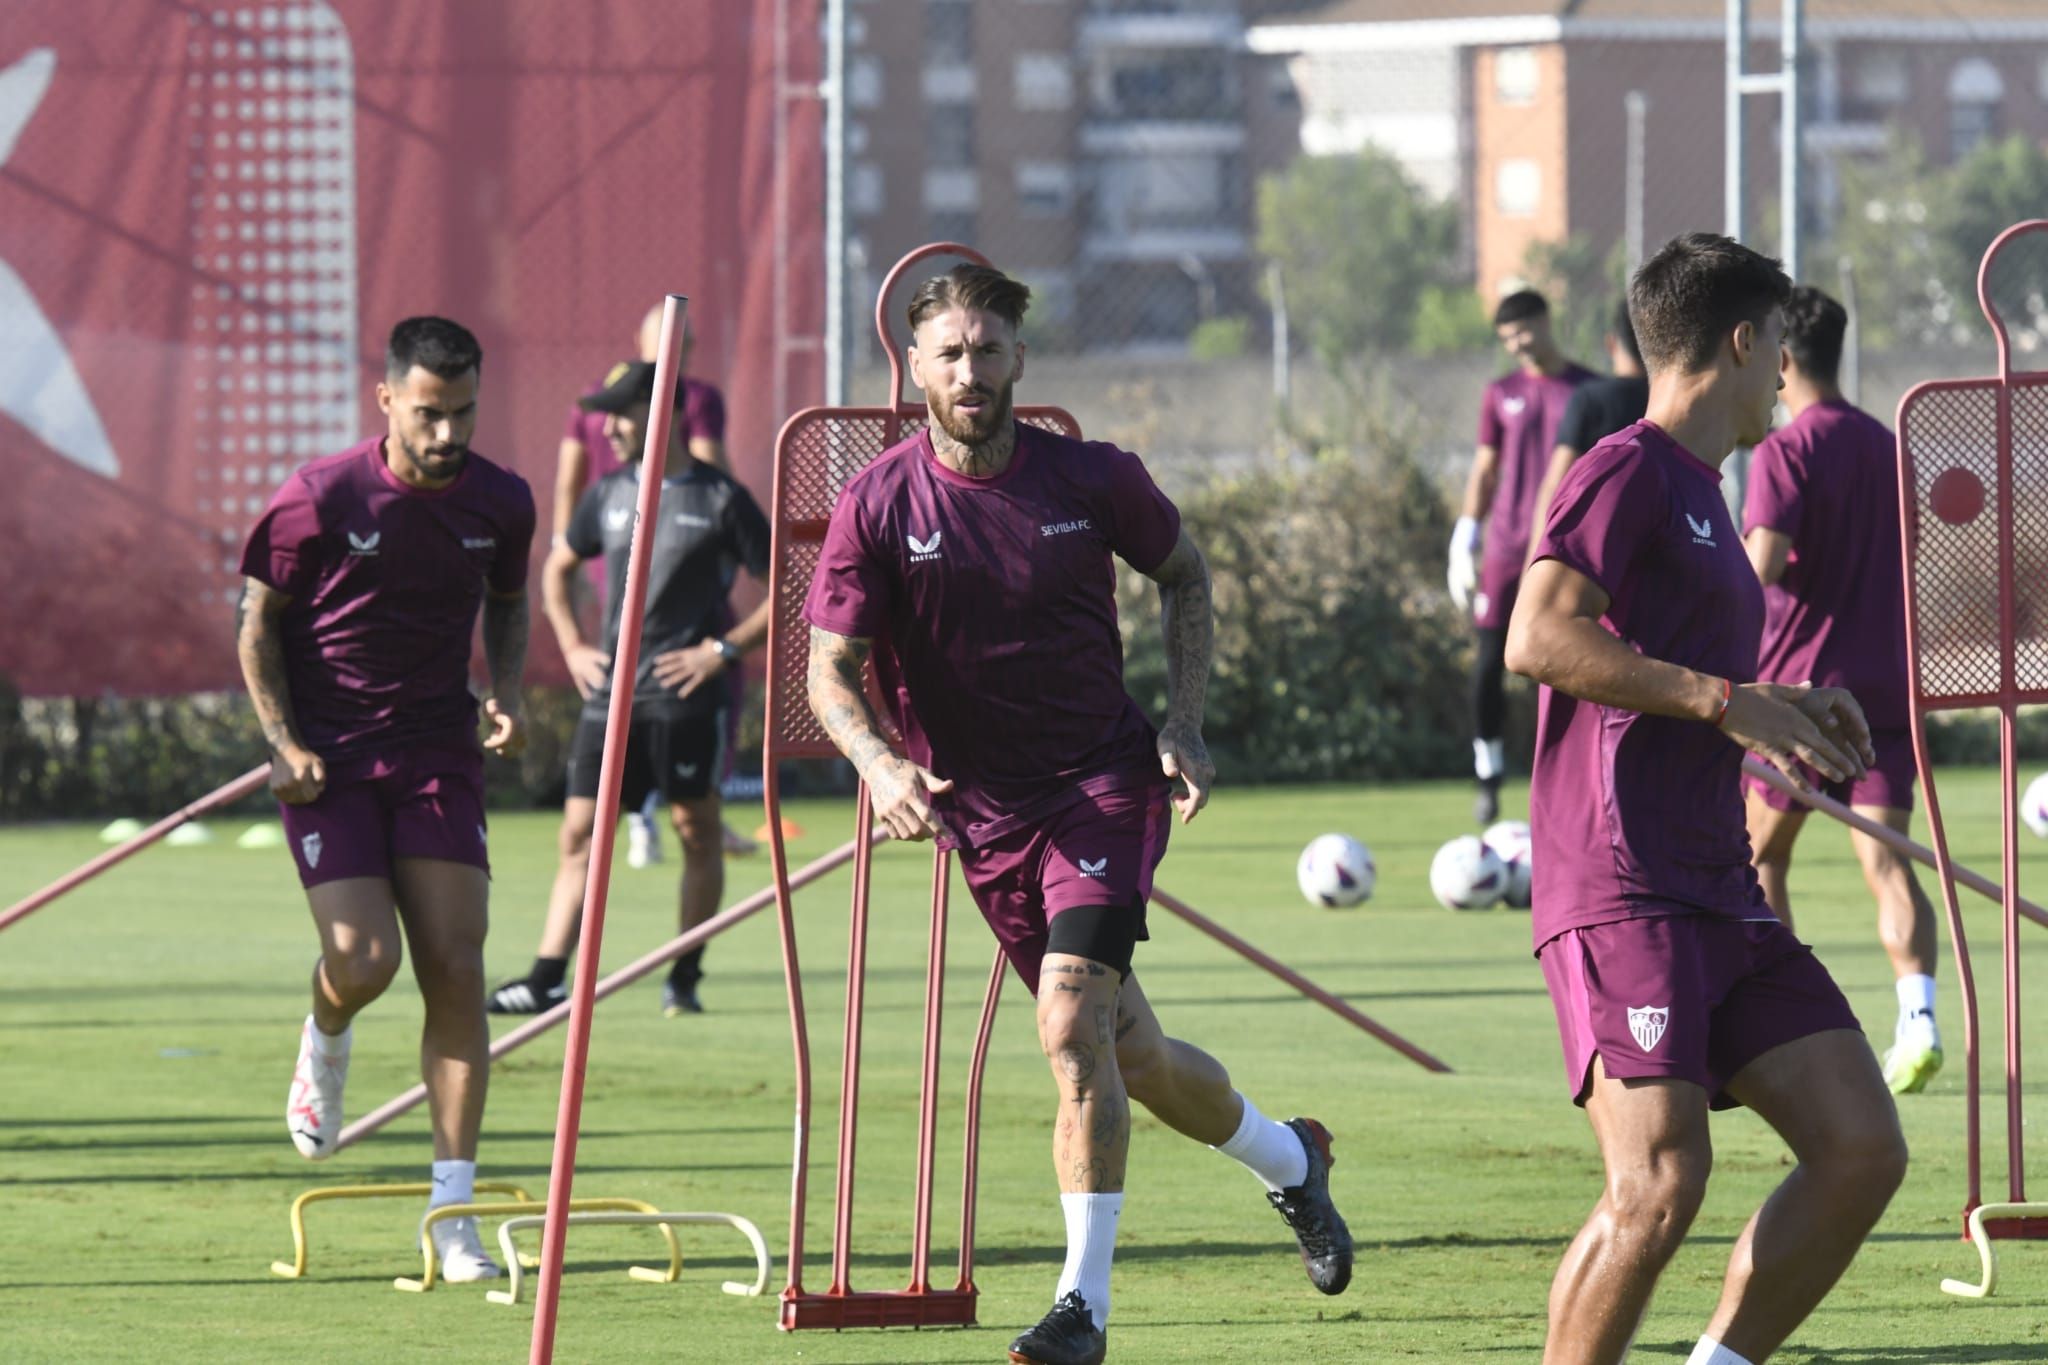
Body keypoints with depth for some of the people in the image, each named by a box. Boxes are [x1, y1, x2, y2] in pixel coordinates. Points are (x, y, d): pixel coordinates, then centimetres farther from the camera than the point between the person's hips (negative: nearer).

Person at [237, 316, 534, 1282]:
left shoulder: (501, 504, -2)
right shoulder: (319, 500, -12)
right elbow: (257, 622, -1)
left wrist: (508, 694, 1)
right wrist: (283, 742, -11)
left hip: (438, 750, 3)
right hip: (328, 756, -3)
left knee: (456, 969, -7)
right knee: (364, 961, -16)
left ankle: (452, 1209, -3)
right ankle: (324, 1041, 25)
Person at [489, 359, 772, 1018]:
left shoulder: (720, 498, -4)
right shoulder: (608, 494, 11)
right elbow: (558, 569, 26)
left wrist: (725, 648, -10)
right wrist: (572, 647, 13)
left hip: (687, 694, -5)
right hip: (611, 690, 5)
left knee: (696, 829, 2)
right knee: (580, 830, -1)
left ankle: (685, 978, 11)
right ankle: (547, 977, -5)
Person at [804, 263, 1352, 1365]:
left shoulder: (1094, 479, -6)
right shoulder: (876, 507, -8)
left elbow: (1184, 573, 12)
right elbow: (832, 669, -9)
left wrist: (1185, 723, 1)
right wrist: (879, 761, -30)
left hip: (1105, 781, -2)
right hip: (984, 812, 2)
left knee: (1071, 1019, -22)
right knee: (1128, 1051, 10)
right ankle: (1290, 1160, 39)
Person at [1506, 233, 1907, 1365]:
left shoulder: (1700, 496, 24)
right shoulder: (1627, 472, -5)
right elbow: (1540, 638, -18)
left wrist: (1786, 714, 18)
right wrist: (1724, 700, -17)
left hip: (1719, 893, 9)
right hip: (1623, 896, -9)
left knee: (1862, 1147, 0)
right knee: (1661, 1179, -18)